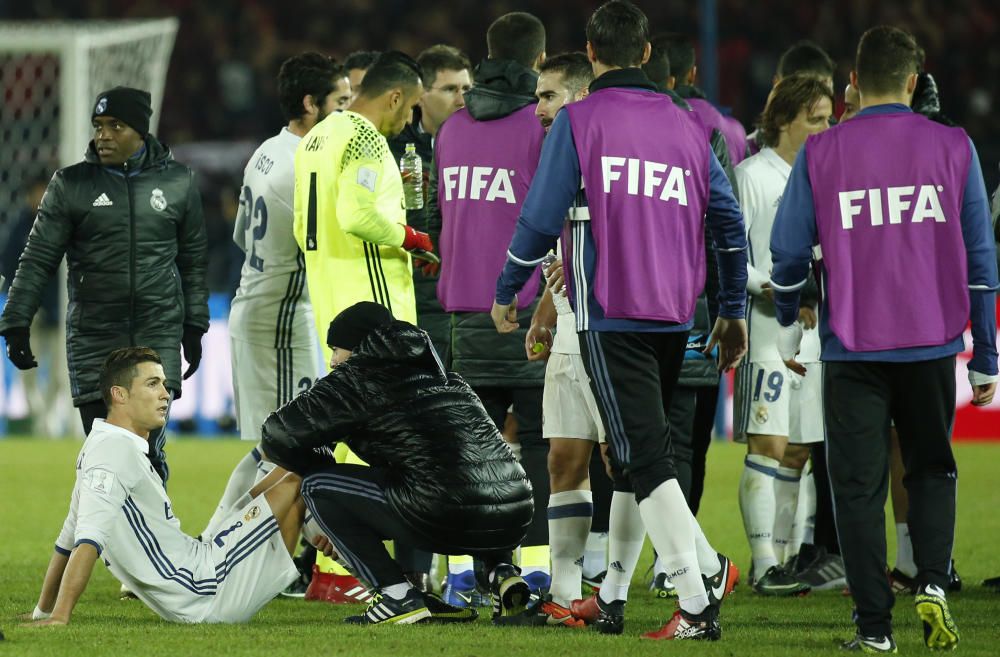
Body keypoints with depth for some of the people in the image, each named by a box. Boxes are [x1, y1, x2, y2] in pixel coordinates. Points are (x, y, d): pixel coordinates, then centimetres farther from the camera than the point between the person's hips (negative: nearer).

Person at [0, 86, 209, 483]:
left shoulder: (178, 183, 7)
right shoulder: (72, 185, 2)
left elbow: (193, 261, 14)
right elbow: (38, 259, 1)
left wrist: (194, 327, 13)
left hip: (159, 335, 0)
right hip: (93, 338, 0)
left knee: (149, 448, -7)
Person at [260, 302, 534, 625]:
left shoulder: (360, 377, 7)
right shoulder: (446, 377, 28)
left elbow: (278, 435, 6)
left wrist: (311, 467, 29)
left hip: (447, 521, -7)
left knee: (317, 485, 9)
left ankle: (399, 597, 0)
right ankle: (502, 571, 15)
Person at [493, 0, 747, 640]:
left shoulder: (578, 121, -4)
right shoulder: (687, 125, 10)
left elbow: (541, 217, -6)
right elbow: (730, 221, 12)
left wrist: (506, 293, 9)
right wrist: (733, 311, 21)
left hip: (611, 318, -5)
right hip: (674, 318, 5)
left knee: (645, 457, -8)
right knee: (632, 453, 17)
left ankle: (699, 599, -17)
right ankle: (610, 598, 22)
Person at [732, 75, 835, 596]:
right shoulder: (751, 175, -6)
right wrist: (772, 290, -19)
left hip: (813, 330, 7)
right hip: (766, 330, -7)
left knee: (796, 452, 7)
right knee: (768, 445, -9)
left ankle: (782, 555, 12)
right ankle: (763, 565, -8)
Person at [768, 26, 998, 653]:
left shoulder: (821, 153, -1)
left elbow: (788, 253, 2)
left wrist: (788, 328, 21)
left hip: (853, 349, -1)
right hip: (933, 345, 1)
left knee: (859, 487, 6)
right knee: (932, 471, 18)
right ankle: (933, 583, -3)